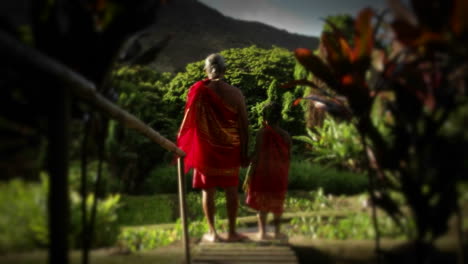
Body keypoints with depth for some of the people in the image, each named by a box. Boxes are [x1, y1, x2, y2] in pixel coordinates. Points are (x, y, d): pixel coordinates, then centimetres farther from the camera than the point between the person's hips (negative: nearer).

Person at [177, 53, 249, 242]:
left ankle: (212, 233, 12)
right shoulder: (235, 93, -5)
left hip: (206, 149, -1)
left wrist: (180, 143, 9)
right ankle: (232, 232, 14)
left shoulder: (199, 92, -8)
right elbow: (244, 126, -4)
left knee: (208, 191, 8)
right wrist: (244, 152, 4)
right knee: (231, 190, 10)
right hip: (230, 149, 1)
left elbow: (188, 121, -5)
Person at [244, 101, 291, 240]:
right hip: (279, 176, 2)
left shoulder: (262, 133, -12)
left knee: (262, 203, 9)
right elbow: (288, 157, 1)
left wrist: (248, 176, -8)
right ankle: (277, 231, 16)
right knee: (277, 203, 14)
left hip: (262, 173, -2)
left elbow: (256, 156, -14)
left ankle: (262, 231, 8)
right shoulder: (285, 135, -4)